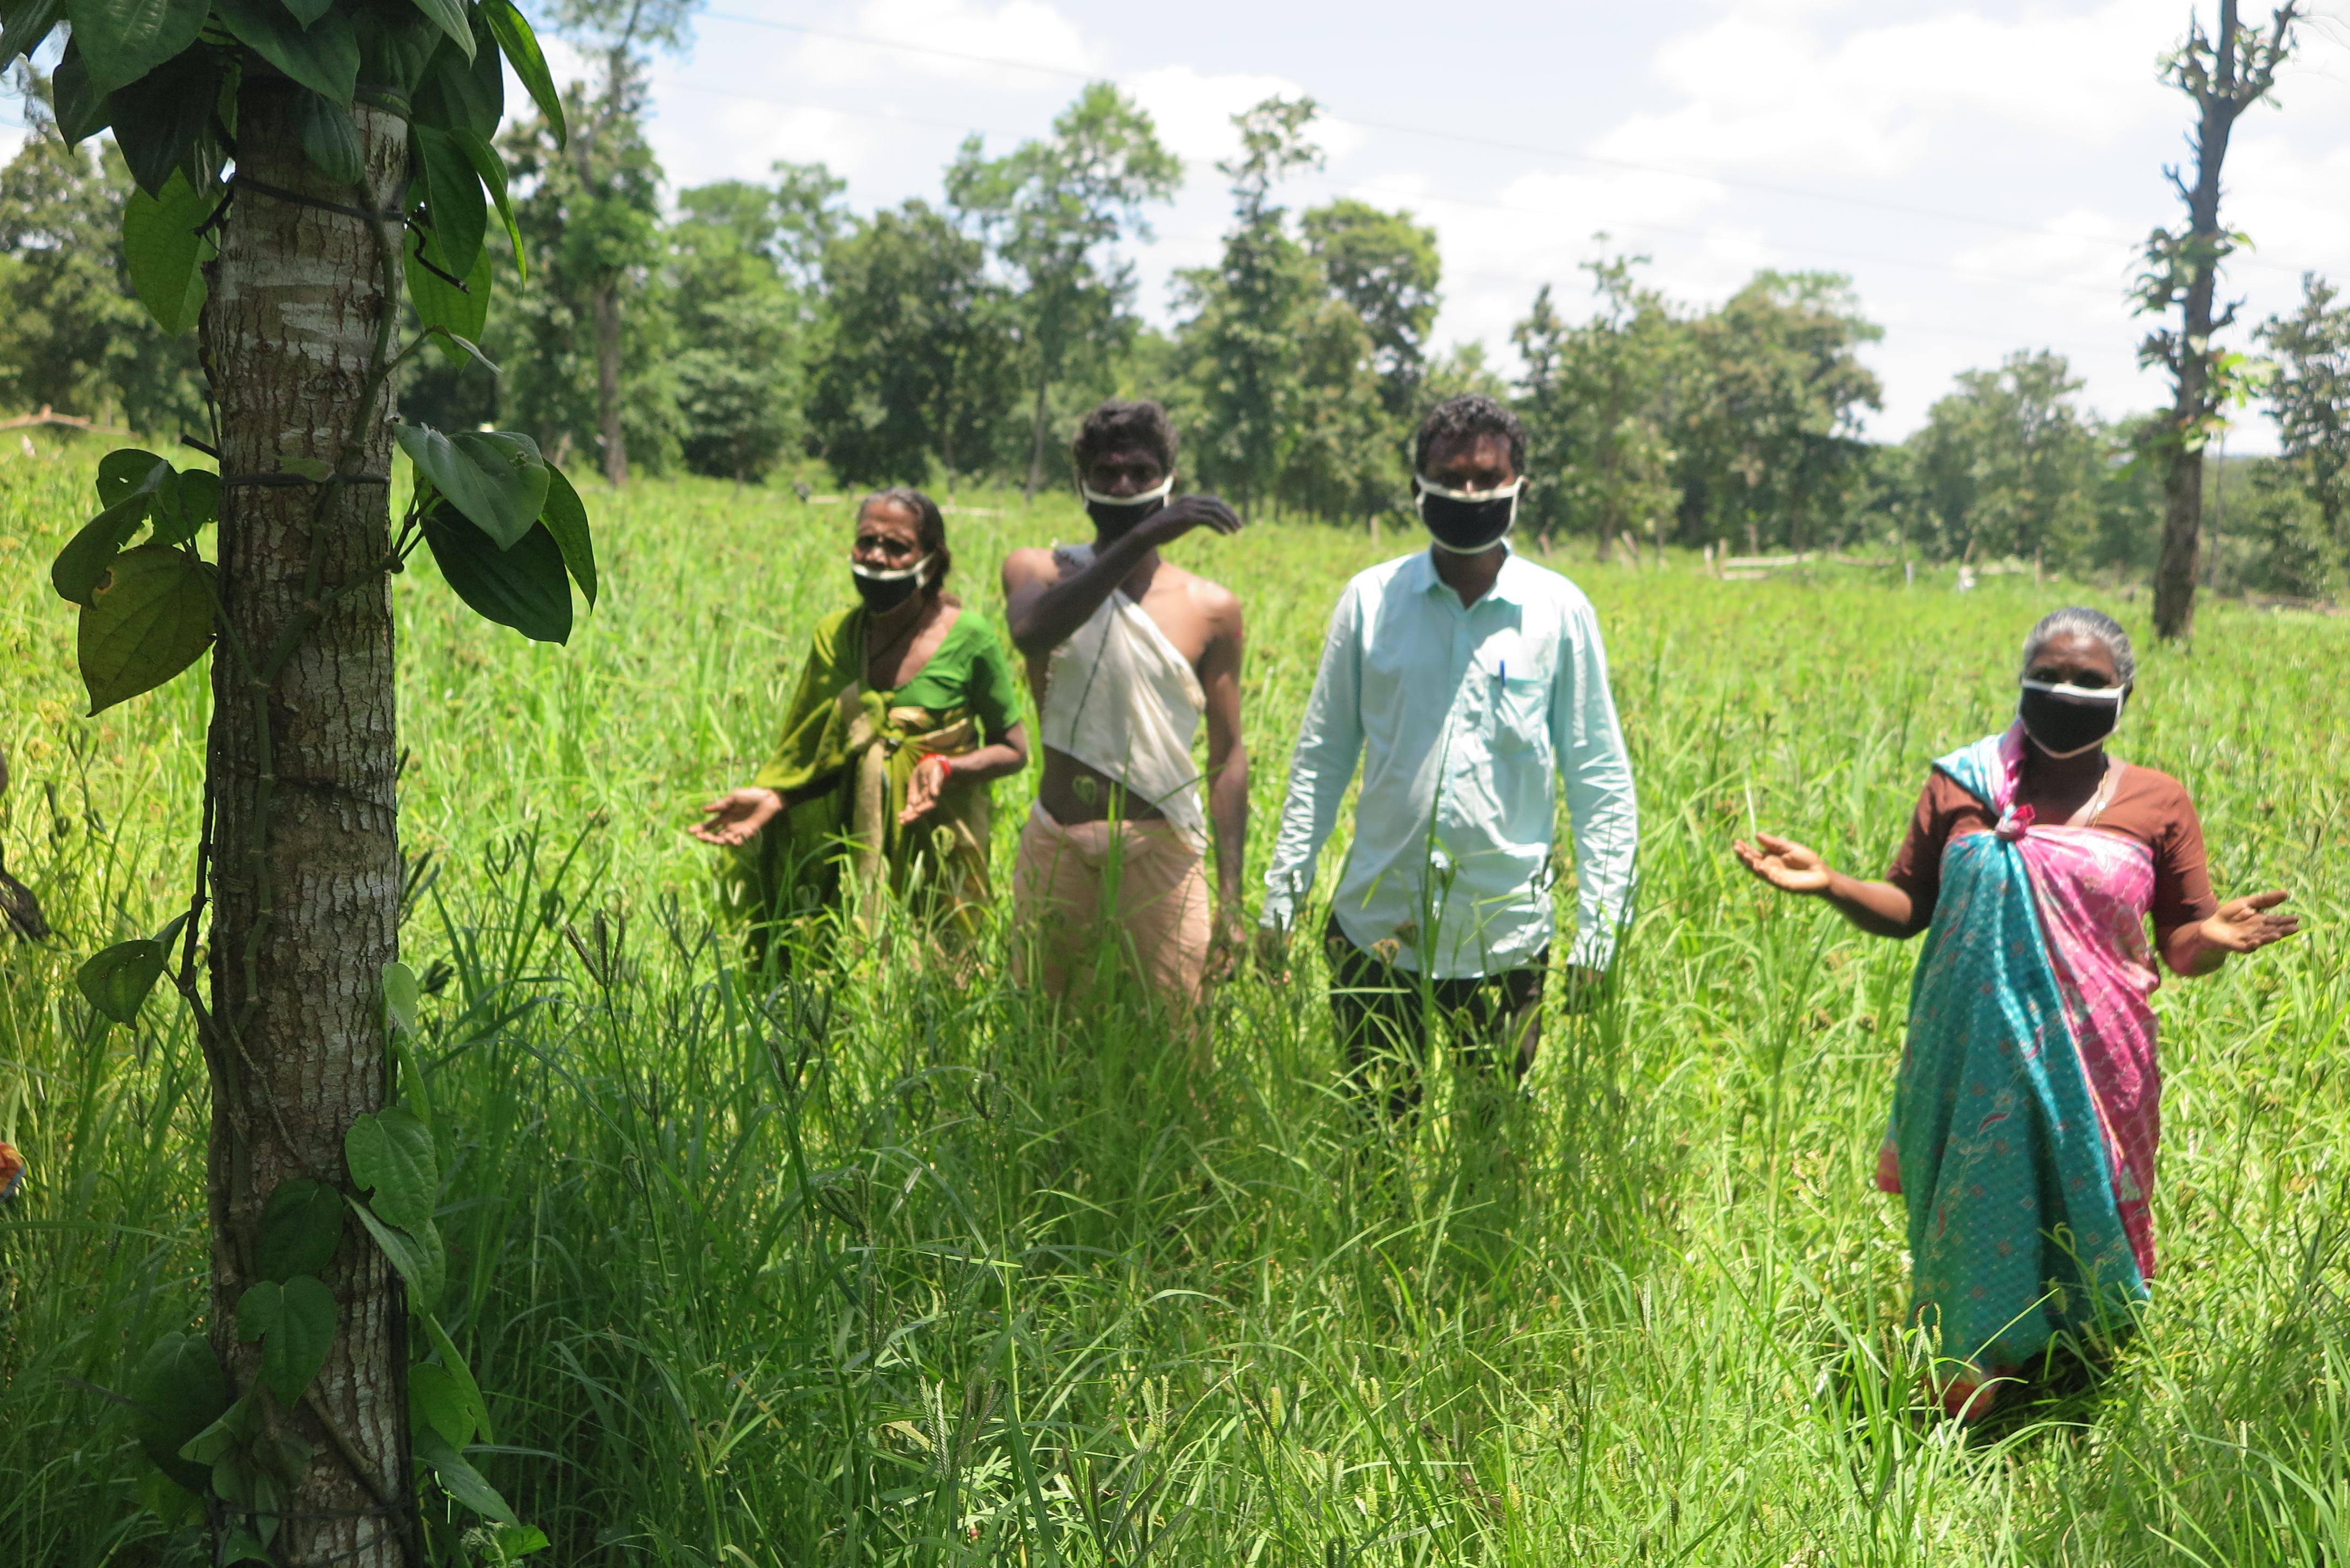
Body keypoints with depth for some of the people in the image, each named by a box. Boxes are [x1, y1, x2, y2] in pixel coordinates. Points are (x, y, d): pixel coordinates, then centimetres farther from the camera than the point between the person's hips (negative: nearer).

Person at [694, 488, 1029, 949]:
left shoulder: (968, 639, -11)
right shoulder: (834, 635, -1)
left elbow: (1014, 750, -3)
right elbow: (809, 754, 6)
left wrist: (946, 767, -21)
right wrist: (771, 796, -13)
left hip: (932, 856, -3)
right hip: (847, 850, 3)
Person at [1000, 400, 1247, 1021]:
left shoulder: (1211, 609, 1)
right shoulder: (1040, 571, 2)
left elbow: (1227, 755, 2)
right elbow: (1030, 632, -23)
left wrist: (1230, 897, -4)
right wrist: (1140, 539, -31)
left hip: (1159, 850, -1)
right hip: (1055, 846, 1)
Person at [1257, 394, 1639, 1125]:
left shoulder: (1560, 611, -1)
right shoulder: (1370, 599, 1)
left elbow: (1601, 778, 2)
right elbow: (1321, 757, 8)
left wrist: (1598, 928, -3)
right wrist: (1280, 899, 4)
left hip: (1505, 936, -1)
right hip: (1375, 927, 1)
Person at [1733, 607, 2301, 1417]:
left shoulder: (2157, 803, 1)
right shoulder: (1961, 786, 2)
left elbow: (2182, 948, 3)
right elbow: (1906, 909, 7)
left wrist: (2214, 938, -20)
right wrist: (1829, 883, -10)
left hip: (2093, 1071, 0)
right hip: (1975, 1066, 0)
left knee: (2085, 1225, 7)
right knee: (1974, 1229, 7)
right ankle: (1966, 1399, 24)